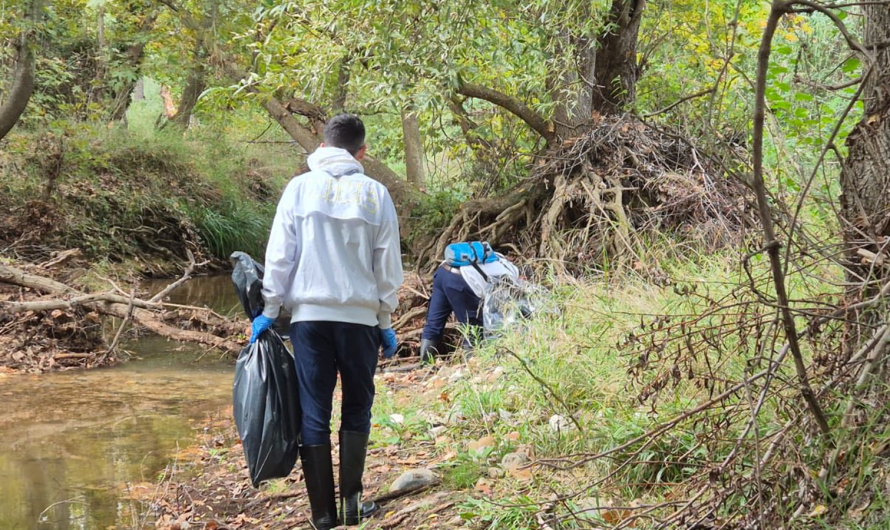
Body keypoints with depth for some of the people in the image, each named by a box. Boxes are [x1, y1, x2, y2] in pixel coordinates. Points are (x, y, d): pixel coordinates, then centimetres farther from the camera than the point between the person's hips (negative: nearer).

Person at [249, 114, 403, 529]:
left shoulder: (301, 187, 2)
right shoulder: (375, 194, 3)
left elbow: (279, 255, 0)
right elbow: (388, 266, 6)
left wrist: (269, 309, 7)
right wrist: (386, 321, 15)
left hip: (309, 315, 0)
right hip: (359, 317, 0)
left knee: (314, 412, 3)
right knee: (357, 408, 13)